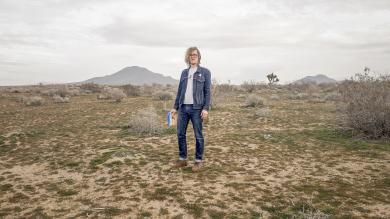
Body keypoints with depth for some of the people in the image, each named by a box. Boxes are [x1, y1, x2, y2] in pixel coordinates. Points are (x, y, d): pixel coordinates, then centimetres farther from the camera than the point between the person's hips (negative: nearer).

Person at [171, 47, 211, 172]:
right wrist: (175, 107, 12)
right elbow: (179, 91, 17)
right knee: (180, 134, 6)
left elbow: (207, 92, -3)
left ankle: (199, 161, 12)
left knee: (198, 135, 1)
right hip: (183, 108, 5)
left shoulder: (205, 72, 2)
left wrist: (206, 108, -13)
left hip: (197, 108, -4)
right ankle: (182, 159, 19)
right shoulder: (184, 72, 16)